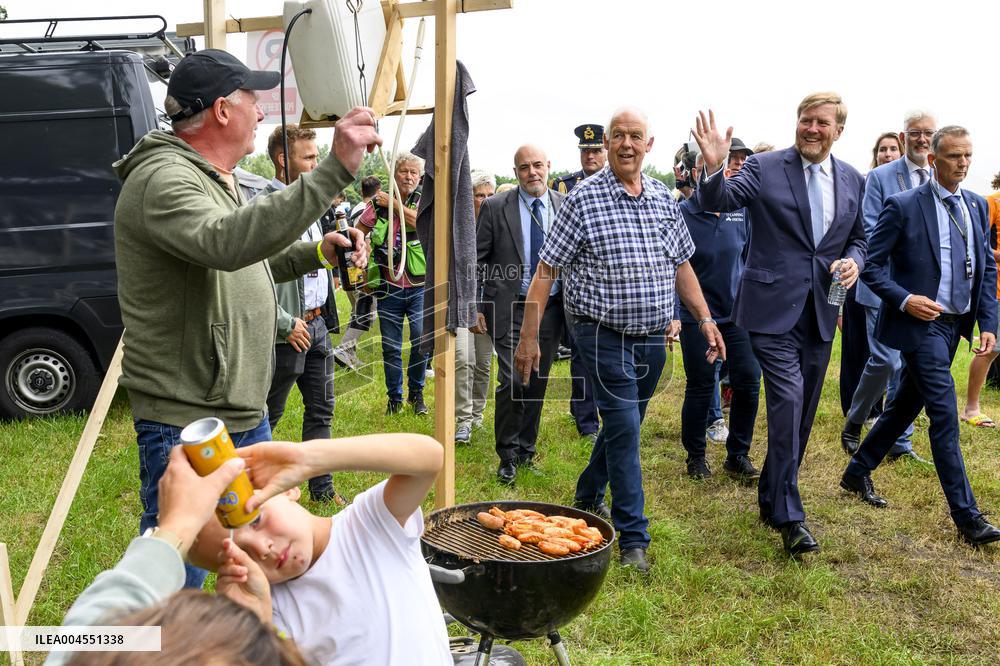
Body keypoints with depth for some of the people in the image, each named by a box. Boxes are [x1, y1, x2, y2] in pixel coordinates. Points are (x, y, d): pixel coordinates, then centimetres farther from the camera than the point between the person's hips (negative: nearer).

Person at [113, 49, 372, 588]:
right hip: (185, 425, -10)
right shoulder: (161, 179, -19)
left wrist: (316, 254, 8)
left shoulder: (213, 179, 14)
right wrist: (334, 170, -41)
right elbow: (229, 243, -39)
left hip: (246, 416, 10)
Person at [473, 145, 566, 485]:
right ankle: (507, 455, 10)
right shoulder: (495, 207, -3)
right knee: (512, 381, -9)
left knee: (538, 382, 11)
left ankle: (526, 449, 28)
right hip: (510, 307, -3)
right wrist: (473, 307, -5)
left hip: (551, 307, 3)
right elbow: (476, 260, -1)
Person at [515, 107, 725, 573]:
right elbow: (546, 271, -9)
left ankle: (587, 497, 41)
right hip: (605, 335, -5)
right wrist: (528, 338, -11)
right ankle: (633, 538, 5)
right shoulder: (584, 198, -9)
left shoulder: (664, 199, 7)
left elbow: (681, 265, 15)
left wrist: (705, 318, 6)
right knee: (623, 428, -7)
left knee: (624, 424, 17)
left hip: (653, 338, 6)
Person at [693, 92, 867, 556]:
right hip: (773, 308, -5)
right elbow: (718, 201, -16)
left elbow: (858, 237, 19)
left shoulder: (852, 180, 10)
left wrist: (853, 261, -3)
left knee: (802, 412, 12)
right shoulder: (765, 168, -4)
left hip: (820, 313, 6)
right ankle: (788, 516, -5)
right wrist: (714, 167, -35)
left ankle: (771, 499, 30)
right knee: (788, 401, -15)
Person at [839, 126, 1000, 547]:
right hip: (919, 323, -7)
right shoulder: (903, 206, -9)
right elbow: (871, 266, -8)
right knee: (945, 416, -8)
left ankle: (857, 473, 32)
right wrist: (904, 300, -21)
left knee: (906, 404, 15)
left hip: (955, 324, 7)